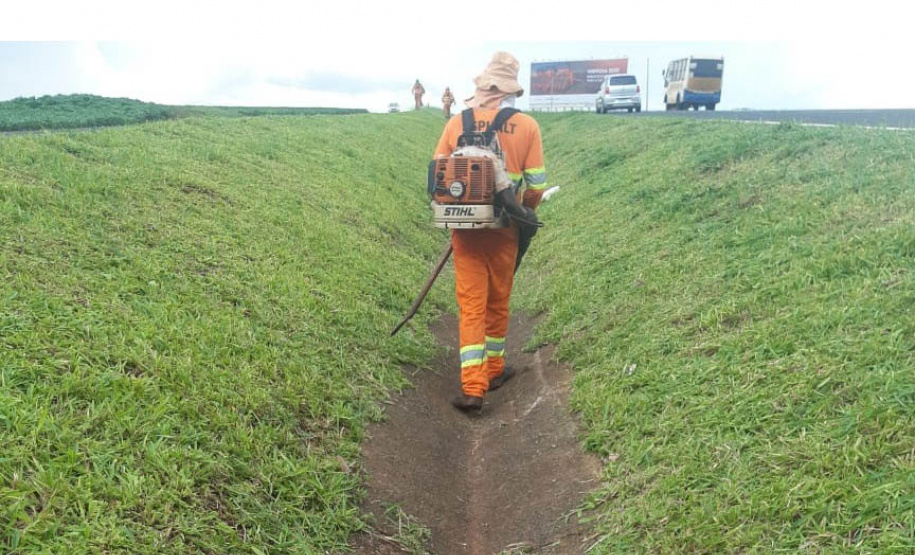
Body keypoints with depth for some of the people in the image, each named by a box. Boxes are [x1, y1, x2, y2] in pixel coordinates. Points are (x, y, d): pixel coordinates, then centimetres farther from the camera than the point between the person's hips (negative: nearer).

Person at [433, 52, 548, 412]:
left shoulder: (456, 123, -2)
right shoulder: (526, 126, -4)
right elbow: (537, 185, -4)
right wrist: (525, 212, 16)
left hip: (465, 228, 0)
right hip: (504, 230, 0)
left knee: (471, 306, 3)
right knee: (498, 302, 17)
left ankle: (472, 388, -3)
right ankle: (494, 370, 34)